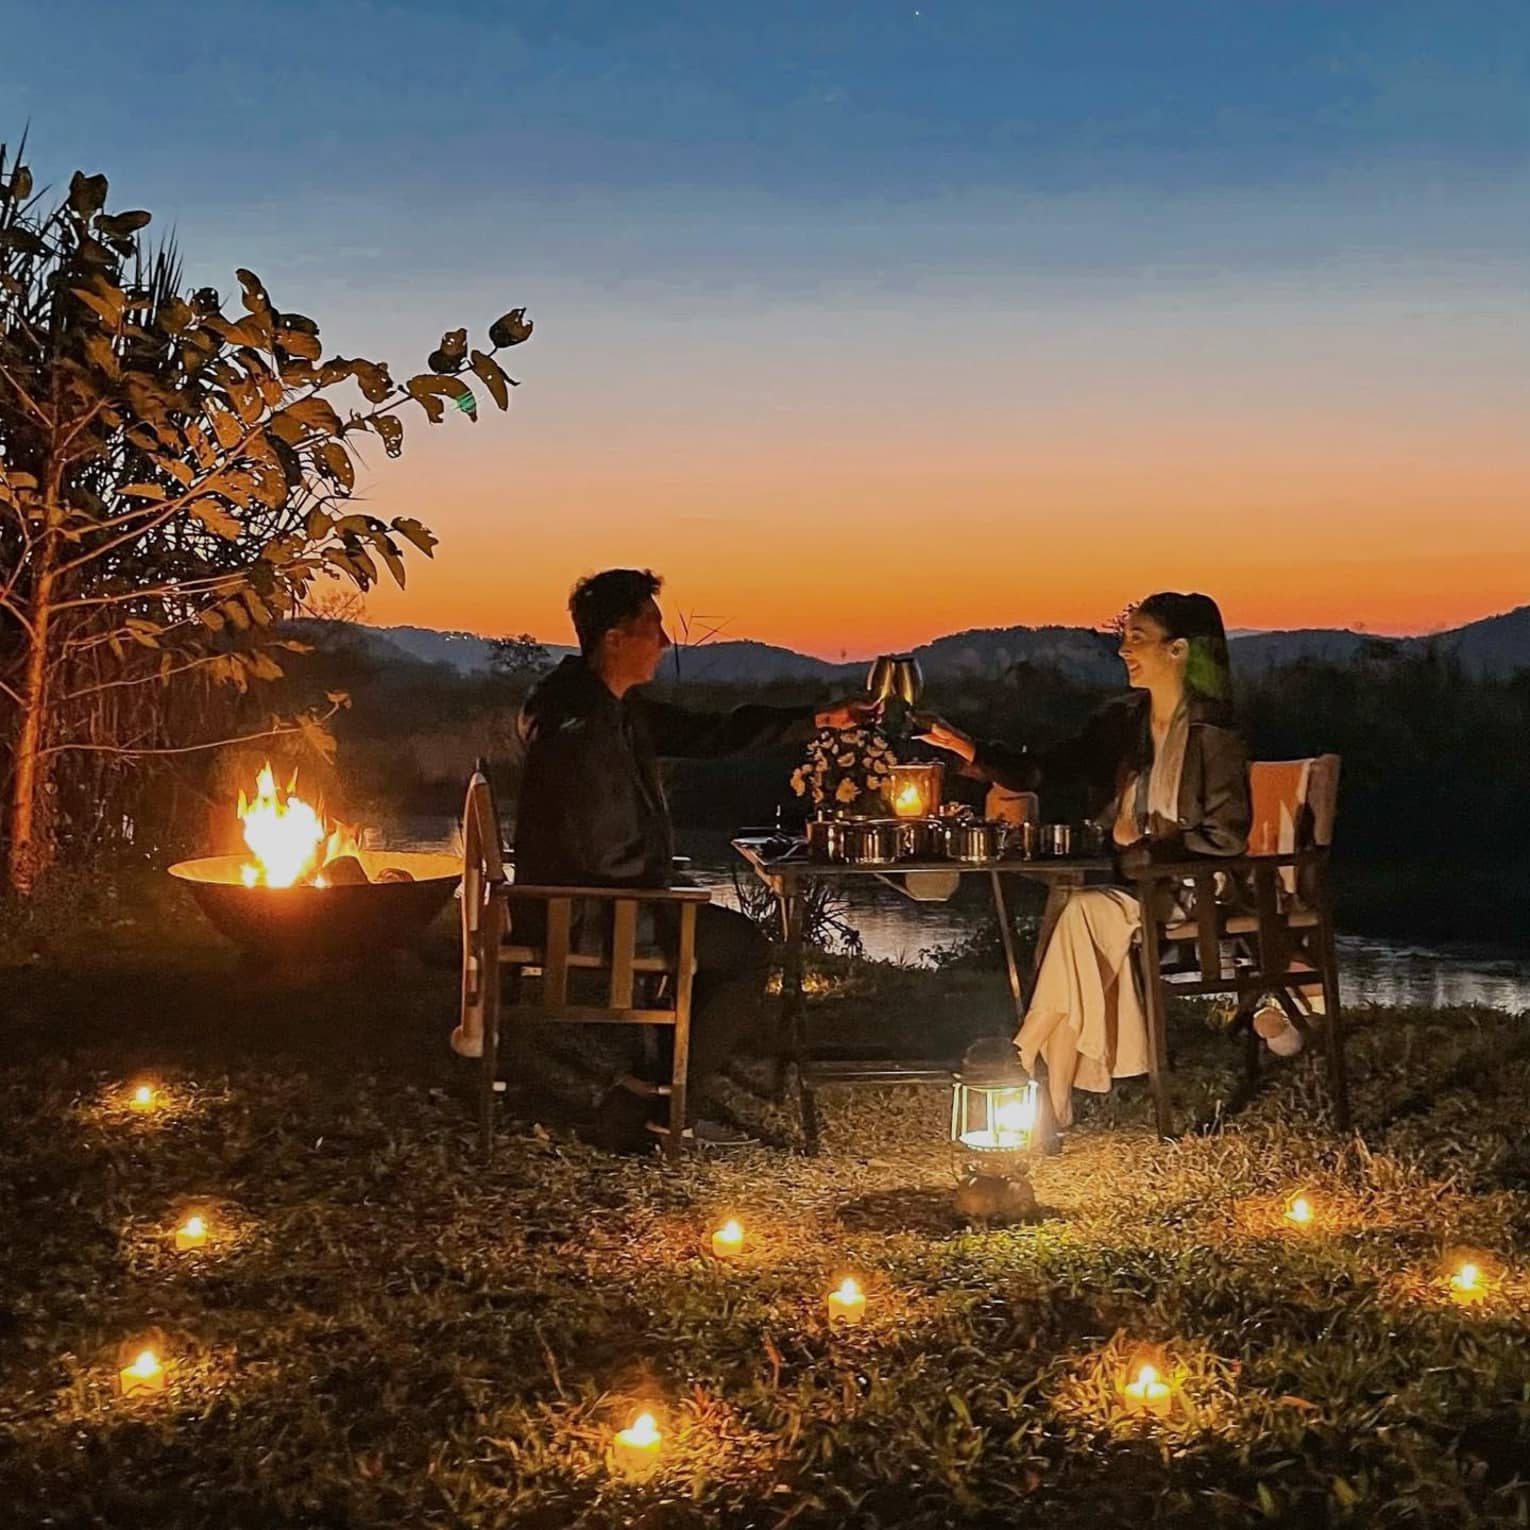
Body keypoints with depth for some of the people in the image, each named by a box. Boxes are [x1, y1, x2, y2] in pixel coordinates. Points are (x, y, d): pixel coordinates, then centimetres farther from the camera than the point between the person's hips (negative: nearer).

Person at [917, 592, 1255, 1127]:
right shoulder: (1120, 720, 10)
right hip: (1130, 883, 5)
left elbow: (1227, 837, -13)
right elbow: (1039, 771, 5)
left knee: (1085, 911, -28)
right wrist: (964, 746, -7)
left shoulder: (1211, 731, -9)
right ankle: (1055, 1104, -24)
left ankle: (1025, 1072, -19)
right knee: (1086, 915, -26)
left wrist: (1142, 844, -14)